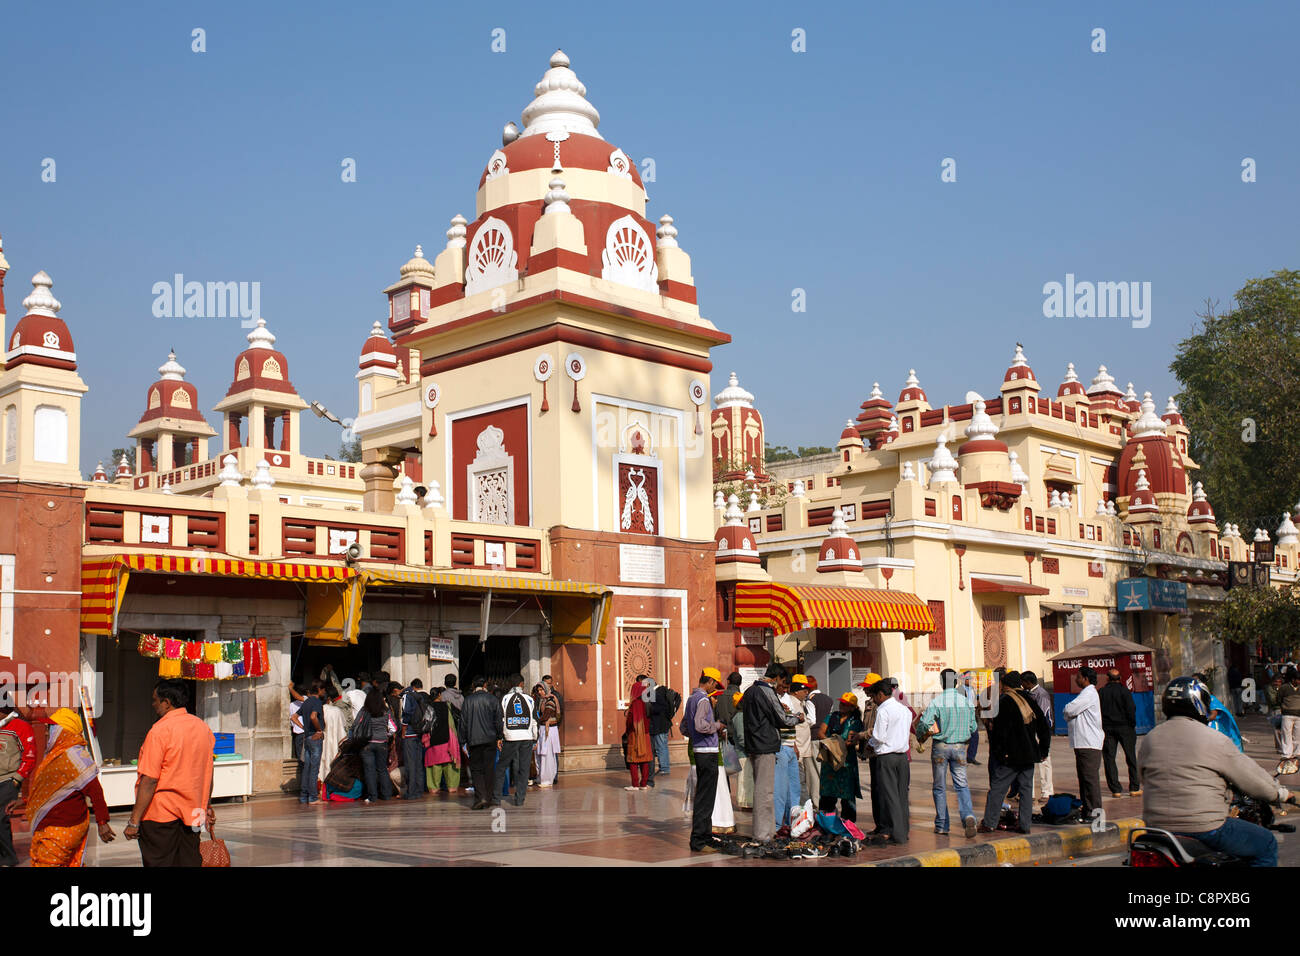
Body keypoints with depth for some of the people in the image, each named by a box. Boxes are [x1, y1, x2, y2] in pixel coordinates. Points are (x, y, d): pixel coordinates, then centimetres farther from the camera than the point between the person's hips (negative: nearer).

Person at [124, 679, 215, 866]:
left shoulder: (160, 730, -15)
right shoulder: (203, 728, 7)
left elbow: (149, 780, -18)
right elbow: (207, 774, 16)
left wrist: (134, 822, -15)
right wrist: (207, 807, 28)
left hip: (161, 814, -7)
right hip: (192, 814, 7)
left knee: (159, 863, 0)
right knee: (190, 862, 10)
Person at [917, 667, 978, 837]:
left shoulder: (937, 701, -13)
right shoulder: (966, 701, 0)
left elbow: (924, 722, -19)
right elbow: (972, 727, 7)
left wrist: (919, 736, 1)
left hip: (940, 747, -2)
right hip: (960, 747, 2)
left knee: (940, 786, 8)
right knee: (961, 784, 5)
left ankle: (941, 825, 11)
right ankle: (968, 815, -19)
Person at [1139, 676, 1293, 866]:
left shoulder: (1148, 740, 7)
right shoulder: (1215, 740, -8)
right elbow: (1252, 778, -1)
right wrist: (1281, 793, 18)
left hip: (1156, 824, 6)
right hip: (1204, 828, -6)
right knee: (1266, 845, 10)